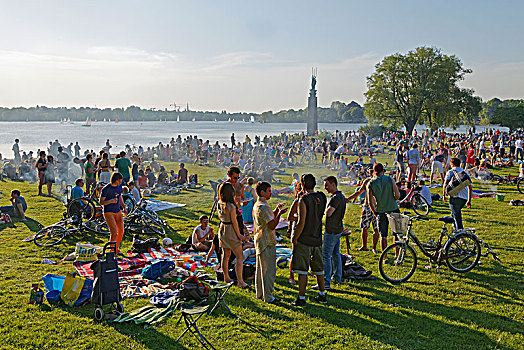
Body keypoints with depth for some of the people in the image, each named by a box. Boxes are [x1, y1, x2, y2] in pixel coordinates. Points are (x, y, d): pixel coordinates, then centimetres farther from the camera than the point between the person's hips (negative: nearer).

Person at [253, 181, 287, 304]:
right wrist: (280, 213, -14)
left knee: (260, 269, 17)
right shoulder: (263, 207, -20)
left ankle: (260, 293, 27)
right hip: (267, 243, -11)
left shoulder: (257, 205, 13)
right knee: (269, 270, -3)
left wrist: (277, 209, 10)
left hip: (260, 242, 11)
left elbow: (270, 217, 23)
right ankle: (268, 297, 2)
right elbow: (272, 225, -23)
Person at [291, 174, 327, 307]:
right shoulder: (322, 197, 2)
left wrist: (294, 239, -9)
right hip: (317, 239, 7)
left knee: (302, 271, 0)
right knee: (318, 268, 17)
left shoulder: (304, 200, -17)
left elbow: (301, 223, -20)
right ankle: (322, 295, 27)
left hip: (304, 240, -6)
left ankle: (301, 298, 3)